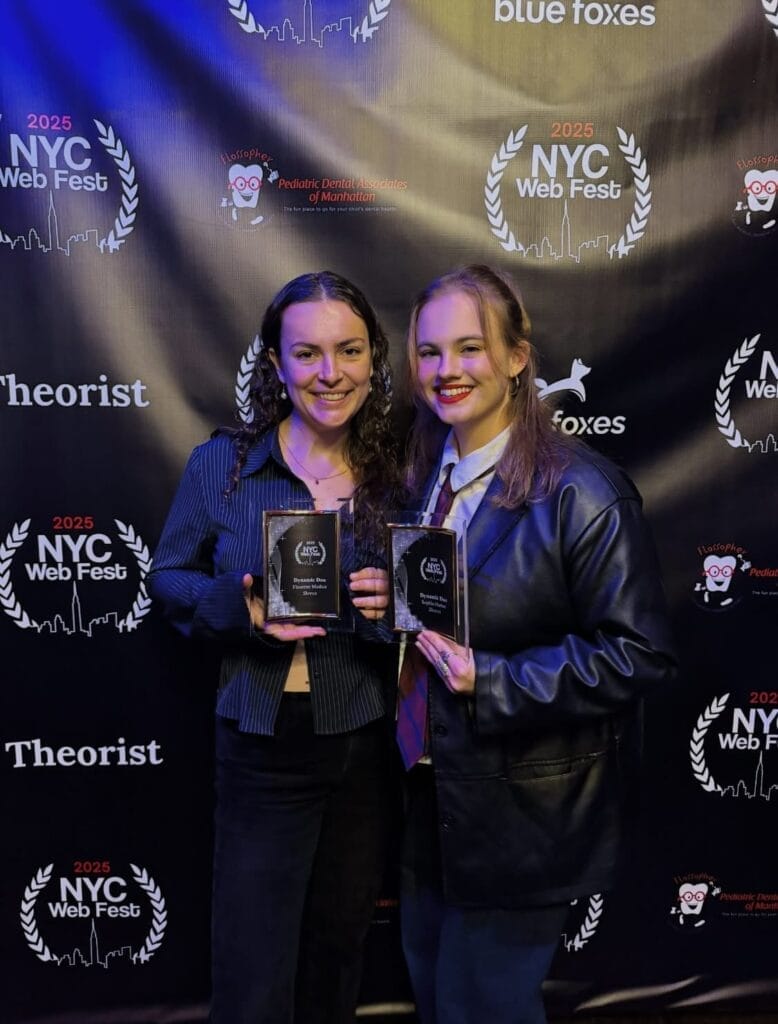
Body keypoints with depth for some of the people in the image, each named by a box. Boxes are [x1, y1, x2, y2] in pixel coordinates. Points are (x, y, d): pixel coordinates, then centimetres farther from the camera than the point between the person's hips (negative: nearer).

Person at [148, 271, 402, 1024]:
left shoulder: (395, 475, -3)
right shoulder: (220, 465, -8)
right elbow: (169, 578, 1)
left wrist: (394, 603, -15)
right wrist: (239, 605, -18)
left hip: (366, 751, 2)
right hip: (262, 754, -2)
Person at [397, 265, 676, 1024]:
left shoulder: (582, 494, -19)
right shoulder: (421, 477, 4)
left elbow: (637, 655, -19)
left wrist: (492, 682, -26)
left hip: (523, 813, -7)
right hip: (430, 794, 7)